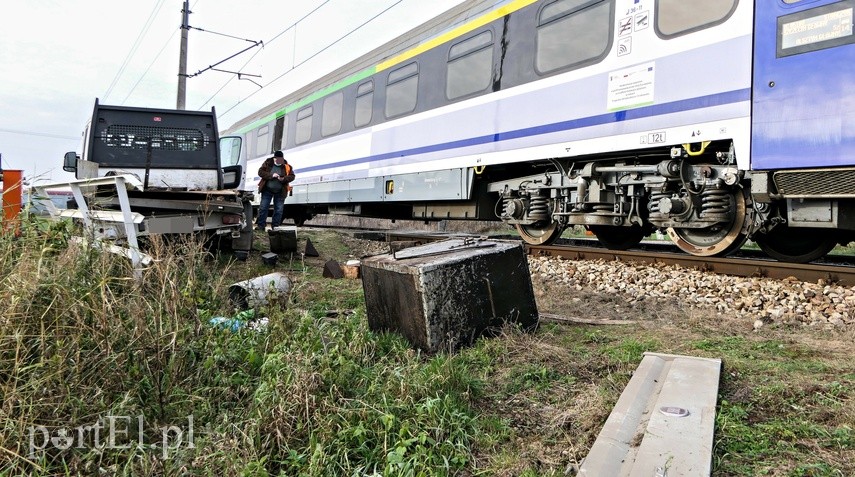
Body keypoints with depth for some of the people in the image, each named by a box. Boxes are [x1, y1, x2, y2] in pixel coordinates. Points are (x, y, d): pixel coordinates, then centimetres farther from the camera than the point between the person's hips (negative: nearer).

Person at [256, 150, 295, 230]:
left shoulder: (287, 166, 0)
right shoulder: (268, 163, -2)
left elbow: (292, 176, -3)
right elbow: (260, 172, -7)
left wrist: (283, 179, -22)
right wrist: (271, 175, -21)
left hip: (280, 192, 1)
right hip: (267, 190, -1)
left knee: (279, 210, 3)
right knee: (263, 208, -1)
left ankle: (275, 227, 12)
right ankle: (260, 226, 5)